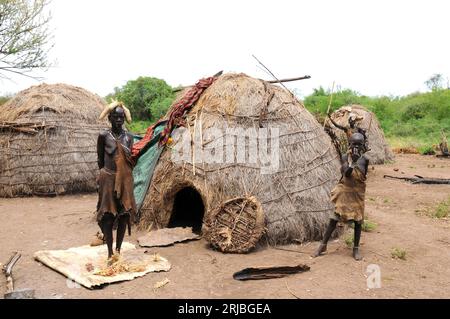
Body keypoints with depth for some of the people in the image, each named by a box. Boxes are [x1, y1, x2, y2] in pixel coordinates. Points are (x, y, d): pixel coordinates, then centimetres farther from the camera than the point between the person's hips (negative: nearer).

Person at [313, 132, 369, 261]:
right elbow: (347, 173, -19)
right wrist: (350, 158, -25)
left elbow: (362, 174, -10)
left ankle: (356, 249, 18)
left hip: (357, 193, 1)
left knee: (357, 220, 4)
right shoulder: (345, 158, -4)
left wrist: (359, 159, -8)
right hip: (344, 191, 0)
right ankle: (323, 245, 10)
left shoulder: (364, 159, -2)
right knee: (334, 218, 0)